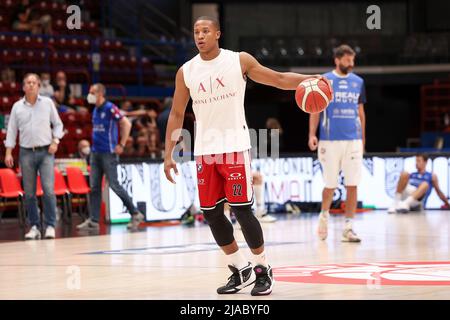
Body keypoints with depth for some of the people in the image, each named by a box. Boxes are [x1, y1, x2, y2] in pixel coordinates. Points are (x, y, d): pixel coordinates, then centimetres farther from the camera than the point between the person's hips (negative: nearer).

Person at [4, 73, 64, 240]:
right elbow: (11, 130, 9)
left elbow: (57, 124, 11)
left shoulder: (47, 103, 5)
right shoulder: (17, 107, 7)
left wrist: (55, 141, -4)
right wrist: (8, 152, 1)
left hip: (46, 152, -1)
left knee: (48, 190, -11)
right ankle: (34, 227, 10)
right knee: (29, 193, 2)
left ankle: (50, 226, -5)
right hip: (26, 153, 1)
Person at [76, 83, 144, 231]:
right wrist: (94, 144, 15)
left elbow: (126, 124, -15)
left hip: (108, 153, -8)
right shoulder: (95, 110, 13)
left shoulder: (110, 108, -11)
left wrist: (121, 145, -16)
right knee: (94, 187, 4)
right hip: (95, 152, 8)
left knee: (114, 185, -7)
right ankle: (94, 220, 5)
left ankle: (135, 214, 5)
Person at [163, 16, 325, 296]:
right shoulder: (186, 72, 6)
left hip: (235, 147, -4)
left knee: (242, 209, -8)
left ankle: (263, 270, 6)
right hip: (204, 150, 4)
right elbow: (177, 114, 12)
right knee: (211, 212, 3)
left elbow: (279, 79, 1)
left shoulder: (240, 61, -2)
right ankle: (241, 270, 17)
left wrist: (310, 79, -16)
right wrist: (168, 155, 7)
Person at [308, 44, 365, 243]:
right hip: (330, 139, -3)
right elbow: (315, 110, 0)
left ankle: (348, 227, 2)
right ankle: (324, 216, 29)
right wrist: (312, 134, -10)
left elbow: (360, 112, 16)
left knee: (352, 185, -3)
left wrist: (362, 138, 15)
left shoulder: (358, 82, 10)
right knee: (330, 185, 4)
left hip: (353, 139, 3)